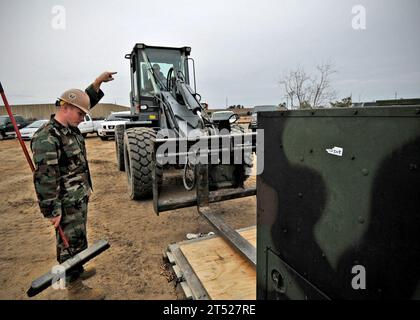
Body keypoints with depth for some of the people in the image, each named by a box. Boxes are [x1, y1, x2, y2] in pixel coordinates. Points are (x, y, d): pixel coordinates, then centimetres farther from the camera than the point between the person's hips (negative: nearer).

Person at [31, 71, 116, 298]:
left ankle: (77, 272, 43)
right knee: (70, 243, 7)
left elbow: (86, 100, 16)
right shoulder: (46, 139, -24)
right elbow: (44, 179, -24)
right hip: (67, 204, -9)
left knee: (78, 239, 23)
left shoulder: (70, 127, 3)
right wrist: (52, 211, -20)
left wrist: (98, 82, 3)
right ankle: (72, 283, 26)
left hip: (81, 198, 9)